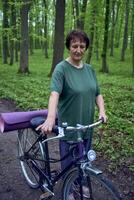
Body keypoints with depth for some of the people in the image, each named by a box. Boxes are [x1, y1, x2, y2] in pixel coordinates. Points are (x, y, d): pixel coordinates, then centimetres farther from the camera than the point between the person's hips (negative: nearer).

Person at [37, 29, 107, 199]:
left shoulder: (89, 69, 6)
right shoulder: (61, 68, -14)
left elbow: (97, 93, 9)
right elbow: (54, 93, -27)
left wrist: (102, 111, -7)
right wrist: (50, 118, -41)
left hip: (87, 125, 5)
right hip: (68, 126, -5)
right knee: (68, 161, 11)